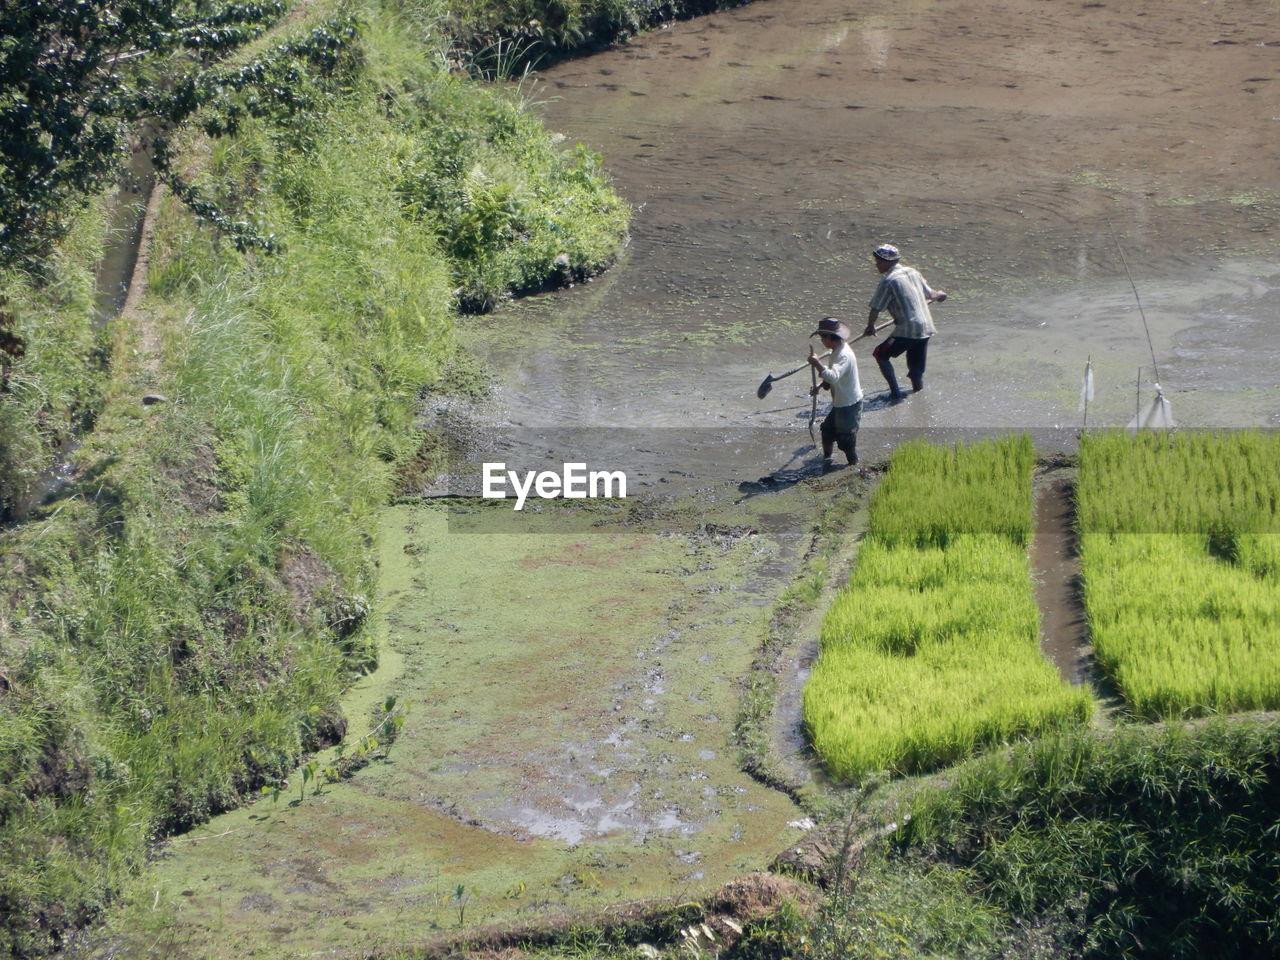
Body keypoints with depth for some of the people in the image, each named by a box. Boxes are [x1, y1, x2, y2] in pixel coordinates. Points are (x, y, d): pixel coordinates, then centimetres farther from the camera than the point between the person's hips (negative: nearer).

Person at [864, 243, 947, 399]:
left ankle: (895, 392, 2)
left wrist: (870, 326, 9)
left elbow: (875, 309, -9)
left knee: (881, 355, 7)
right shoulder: (912, 272, 9)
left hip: (907, 331, -7)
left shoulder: (888, 281, -12)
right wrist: (939, 295, 45)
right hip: (926, 328, 7)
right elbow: (929, 293, 22)